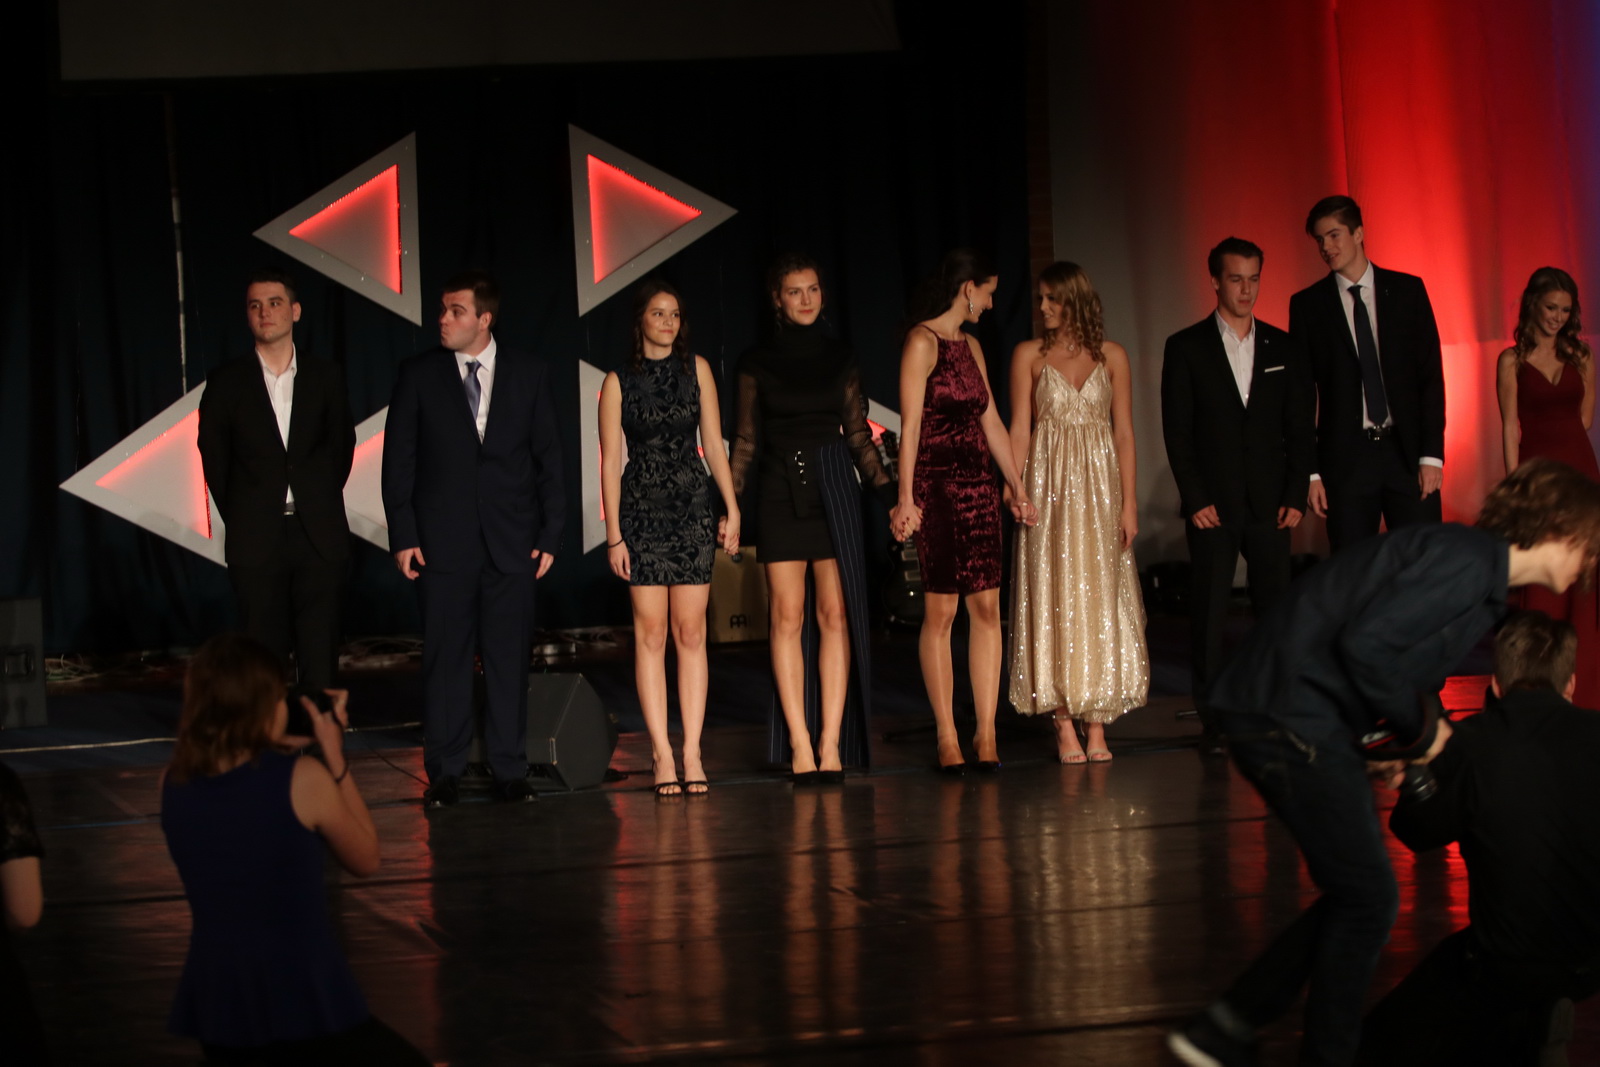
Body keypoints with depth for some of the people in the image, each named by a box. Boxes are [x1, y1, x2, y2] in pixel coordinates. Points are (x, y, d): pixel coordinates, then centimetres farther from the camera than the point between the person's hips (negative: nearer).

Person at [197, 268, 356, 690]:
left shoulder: (325, 377, 7)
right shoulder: (227, 382, 4)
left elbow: (342, 445, 12)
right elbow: (213, 457, 8)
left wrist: (318, 504, 6)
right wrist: (239, 518, 5)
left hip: (318, 537, 1)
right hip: (256, 541, -1)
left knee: (320, 656, 0)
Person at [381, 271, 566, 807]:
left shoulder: (527, 374, 5)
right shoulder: (419, 375, 3)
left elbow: (548, 457, 7)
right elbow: (398, 460, 3)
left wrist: (550, 534, 1)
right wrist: (403, 536, -4)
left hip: (511, 541, 1)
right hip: (443, 541, -1)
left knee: (509, 658, 3)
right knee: (445, 658, 2)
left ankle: (509, 770, 10)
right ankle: (444, 774, 8)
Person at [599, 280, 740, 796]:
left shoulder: (696, 369, 7)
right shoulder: (619, 382, 1)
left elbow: (714, 443, 8)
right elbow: (610, 462, 0)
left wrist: (732, 508, 2)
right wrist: (613, 534, -5)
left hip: (692, 508, 1)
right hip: (642, 509, -1)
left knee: (691, 631, -1)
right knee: (650, 632, -3)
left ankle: (692, 752, 0)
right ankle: (662, 753, -2)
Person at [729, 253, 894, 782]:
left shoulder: (840, 357, 8)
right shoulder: (758, 362, 5)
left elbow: (858, 432, 10)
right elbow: (746, 439, 8)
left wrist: (888, 492, 2)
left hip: (833, 487, 1)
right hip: (780, 491, -1)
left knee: (835, 613, -4)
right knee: (788, 616, -4)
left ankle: (830, 740, -3)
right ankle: (800, 743, -3)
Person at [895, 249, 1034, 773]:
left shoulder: (970, 345, 17)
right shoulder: (922, 341, -6)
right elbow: (910, 425, -12)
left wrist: (1017, 489, 19)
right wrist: (906, 498, -17)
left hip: (978, 488, 7)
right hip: (937, 488, -7)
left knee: (987, 606, 0)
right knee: (940, 611, -4)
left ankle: (986, 731, 1)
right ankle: (946, 736, 0)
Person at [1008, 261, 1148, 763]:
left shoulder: (1111, 356, 5)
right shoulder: (1029, 355, 3)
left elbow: (1124, 432, 4)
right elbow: (1019, 430, 0)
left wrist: (1128, 502, -2)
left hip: (1099, 486, 1)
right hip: (1049, 487, -1)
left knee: (1100, 598, 1)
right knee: (1055, 598, -2)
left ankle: (1096, 723, 5)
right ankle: (1065, 726, 0)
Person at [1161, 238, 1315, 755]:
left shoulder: (1283, 349, 10)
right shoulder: (1186, 348, 3)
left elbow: (1302, 428, 10)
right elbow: (1177, 432, 0)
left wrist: (1296, 495, 0)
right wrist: (1195, 499, -7)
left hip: (1270, 504, 2)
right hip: (1212, 506, -2)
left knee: (1277, 610, 0)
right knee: (1208, 615, -1)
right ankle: (1212, 722, 2)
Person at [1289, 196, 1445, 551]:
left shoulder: (1407, 290, 6)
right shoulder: (1307, 305, 5)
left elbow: (1431, 374, 4)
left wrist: (1432, 453, -4)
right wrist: (1310, 470, -2)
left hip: (1407, 453, 0)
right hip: (1346, 456, 0)